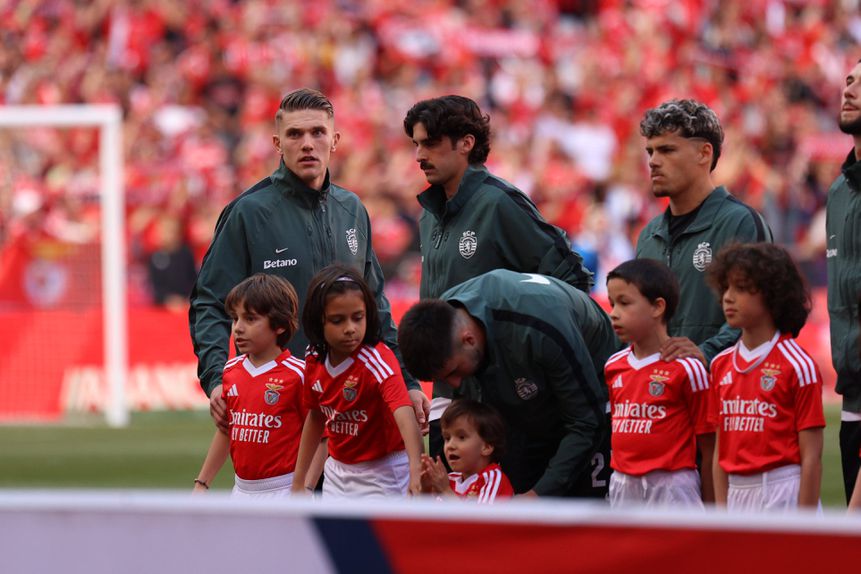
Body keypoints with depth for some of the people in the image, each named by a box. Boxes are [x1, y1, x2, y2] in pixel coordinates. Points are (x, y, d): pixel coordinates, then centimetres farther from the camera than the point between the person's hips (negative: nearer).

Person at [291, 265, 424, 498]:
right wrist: (298, 481, 13)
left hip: (381, 477, -7)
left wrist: (416, 467, -58)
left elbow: (404, 414, -40)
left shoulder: (378, 360, -24)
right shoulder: (314, 360, -4)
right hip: (337, 474, 7)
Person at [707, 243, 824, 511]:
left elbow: (811, 456, -10)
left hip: (783, 496, -7)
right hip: (738, 497, 7)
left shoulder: (797, 366, -9)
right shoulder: (722, 364, 11)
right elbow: (721, 448, 14)